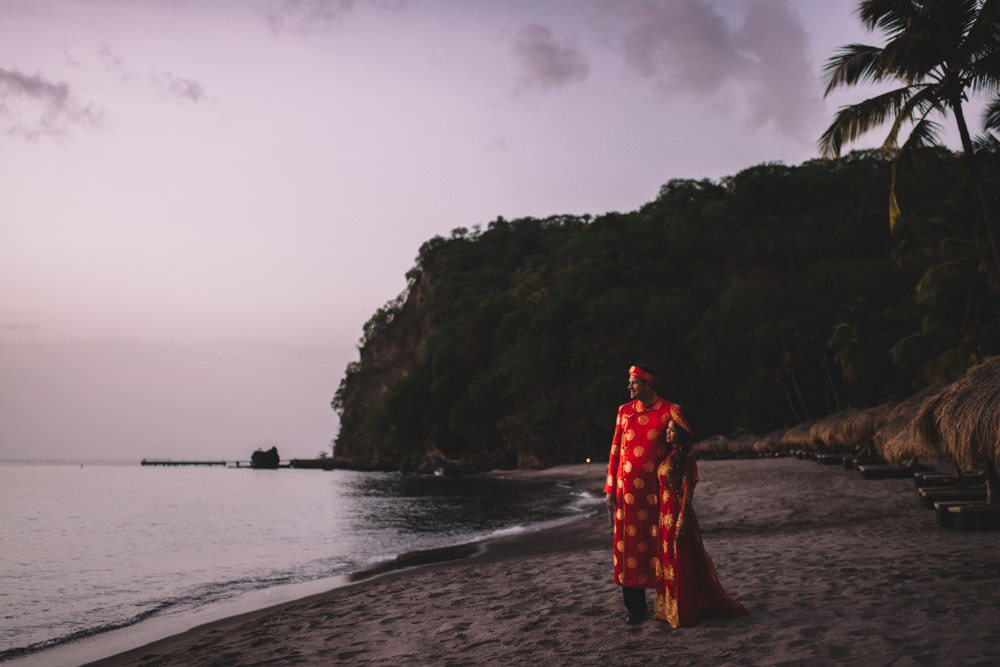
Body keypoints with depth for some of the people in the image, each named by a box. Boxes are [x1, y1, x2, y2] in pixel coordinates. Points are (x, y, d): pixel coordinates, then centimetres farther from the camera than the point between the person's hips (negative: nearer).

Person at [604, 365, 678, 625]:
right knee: (628, 542, 3)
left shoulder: (669, 412, -1)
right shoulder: (624, 411, 9)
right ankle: (635, 606, 13)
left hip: (655, 487, -3)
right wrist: (610, 488, 5)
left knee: (658, 542, 2)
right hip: (627, 489, 3)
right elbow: (615, 450, 10)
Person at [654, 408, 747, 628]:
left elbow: (688, 489, -15)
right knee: (668, 562, 13)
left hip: (678, 513, -9)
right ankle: (669, 609, 21)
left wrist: (682, 519, -20)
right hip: (665, 515, 9)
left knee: (681, 563, -2)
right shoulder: (669, 454, 14)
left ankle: (684, 612, 6)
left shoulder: (685, 455, -11)